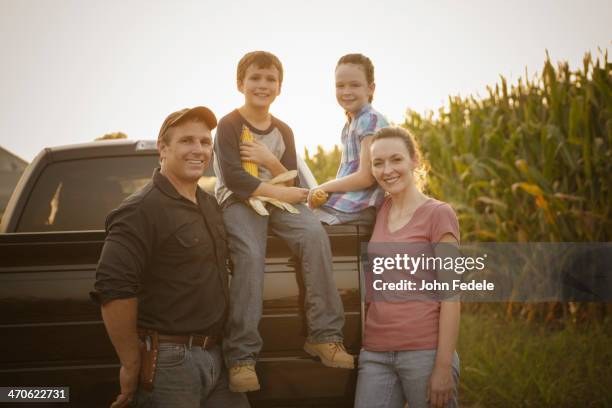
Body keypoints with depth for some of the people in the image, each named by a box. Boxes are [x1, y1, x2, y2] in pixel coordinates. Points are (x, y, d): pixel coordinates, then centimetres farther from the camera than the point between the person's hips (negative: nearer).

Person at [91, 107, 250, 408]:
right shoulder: (142, 209, -14)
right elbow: (112, 289, -24)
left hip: (215, 357, 8)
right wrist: (131, 365, -19)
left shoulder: (211, 206, 14)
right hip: (167, 361, -8)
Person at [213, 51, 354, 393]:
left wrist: (269, 161, -10)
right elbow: (233, 178, -12)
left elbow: (291, 181, 9)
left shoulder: (283, 131, 16)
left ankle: (325, 336, -24)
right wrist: (278, 191, -14)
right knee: (250, 256, -34)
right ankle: (242, 356, -35)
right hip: (238, 201, -4)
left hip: (278, 200, 5)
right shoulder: (229, 125, -1)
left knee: (315, 234, -26)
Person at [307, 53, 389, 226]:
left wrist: (324, 187, -7)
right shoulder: (350, 124, 18)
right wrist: (325, 189, 3)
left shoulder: (371, 120, -10)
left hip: (357, 209, -9)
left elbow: (366, 177, -16)